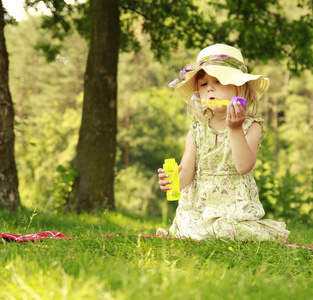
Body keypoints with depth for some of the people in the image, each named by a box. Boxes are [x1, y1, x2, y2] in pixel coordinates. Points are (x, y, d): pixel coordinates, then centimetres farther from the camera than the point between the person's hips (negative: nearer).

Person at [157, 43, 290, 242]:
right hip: (197, 208, 3)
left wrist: (235, 129, -28)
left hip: (235, 208, -3)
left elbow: (244, 166, -19)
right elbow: (187, 172, -3)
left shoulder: (251, 127, -5)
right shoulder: (196, 130, 5)